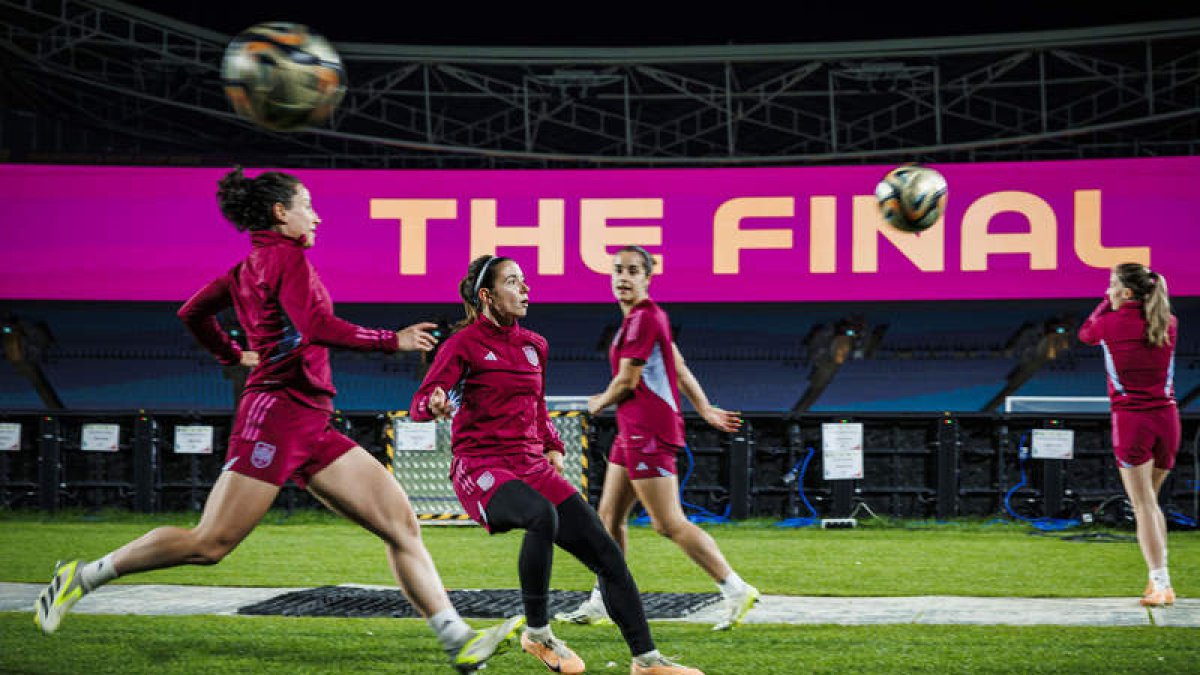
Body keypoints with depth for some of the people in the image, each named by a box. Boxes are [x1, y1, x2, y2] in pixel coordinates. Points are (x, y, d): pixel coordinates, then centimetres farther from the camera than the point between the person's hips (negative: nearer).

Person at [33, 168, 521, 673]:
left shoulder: (249, 266, 18)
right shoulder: (286, 255, -8)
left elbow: (192, 312, 28)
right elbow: (319, 328, -21)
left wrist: (233, 355, 41)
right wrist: (393, 341, -12)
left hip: (312, 427, 10)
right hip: (280, 410, -10)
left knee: (402, 523, 0)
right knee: (210, 544, -8)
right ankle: (87, 575, 7)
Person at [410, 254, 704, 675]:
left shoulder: (534, 345, 15)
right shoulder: (463, 344, -5)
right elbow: (419, 406, -14)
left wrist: (552, 447, 20)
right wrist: (435, 405, -36)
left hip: (533, 467, 7)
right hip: (481, 469, -7)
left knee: (606, 553, -3)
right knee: (542, 515, -38)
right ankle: (537, 633, -21)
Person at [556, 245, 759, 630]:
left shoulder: (643, 318, -14)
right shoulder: (644, 317, 17)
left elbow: (627, 382, -15)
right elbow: (678, 367, 22)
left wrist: (599, 404, 4)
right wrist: (705, 410, 23)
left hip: (649, 435, -10)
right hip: (633, 433, 10)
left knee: (669, 524, -11)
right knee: (609, 516, 12)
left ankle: (736, 591, -7)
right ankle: (600, 605, 18)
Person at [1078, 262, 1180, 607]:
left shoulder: (1111, 324, -7)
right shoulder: (1168, 324, 3)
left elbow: (1085, 332, 16)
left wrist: (1107, 302, 24)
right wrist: (1157, 292, 23)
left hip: (1131, 420, -5)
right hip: (1167, 417, 5)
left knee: (1144, 505, -5)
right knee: (1151, 501, 17)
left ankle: (1161, 584, -13)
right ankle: (1159, 583, 17)